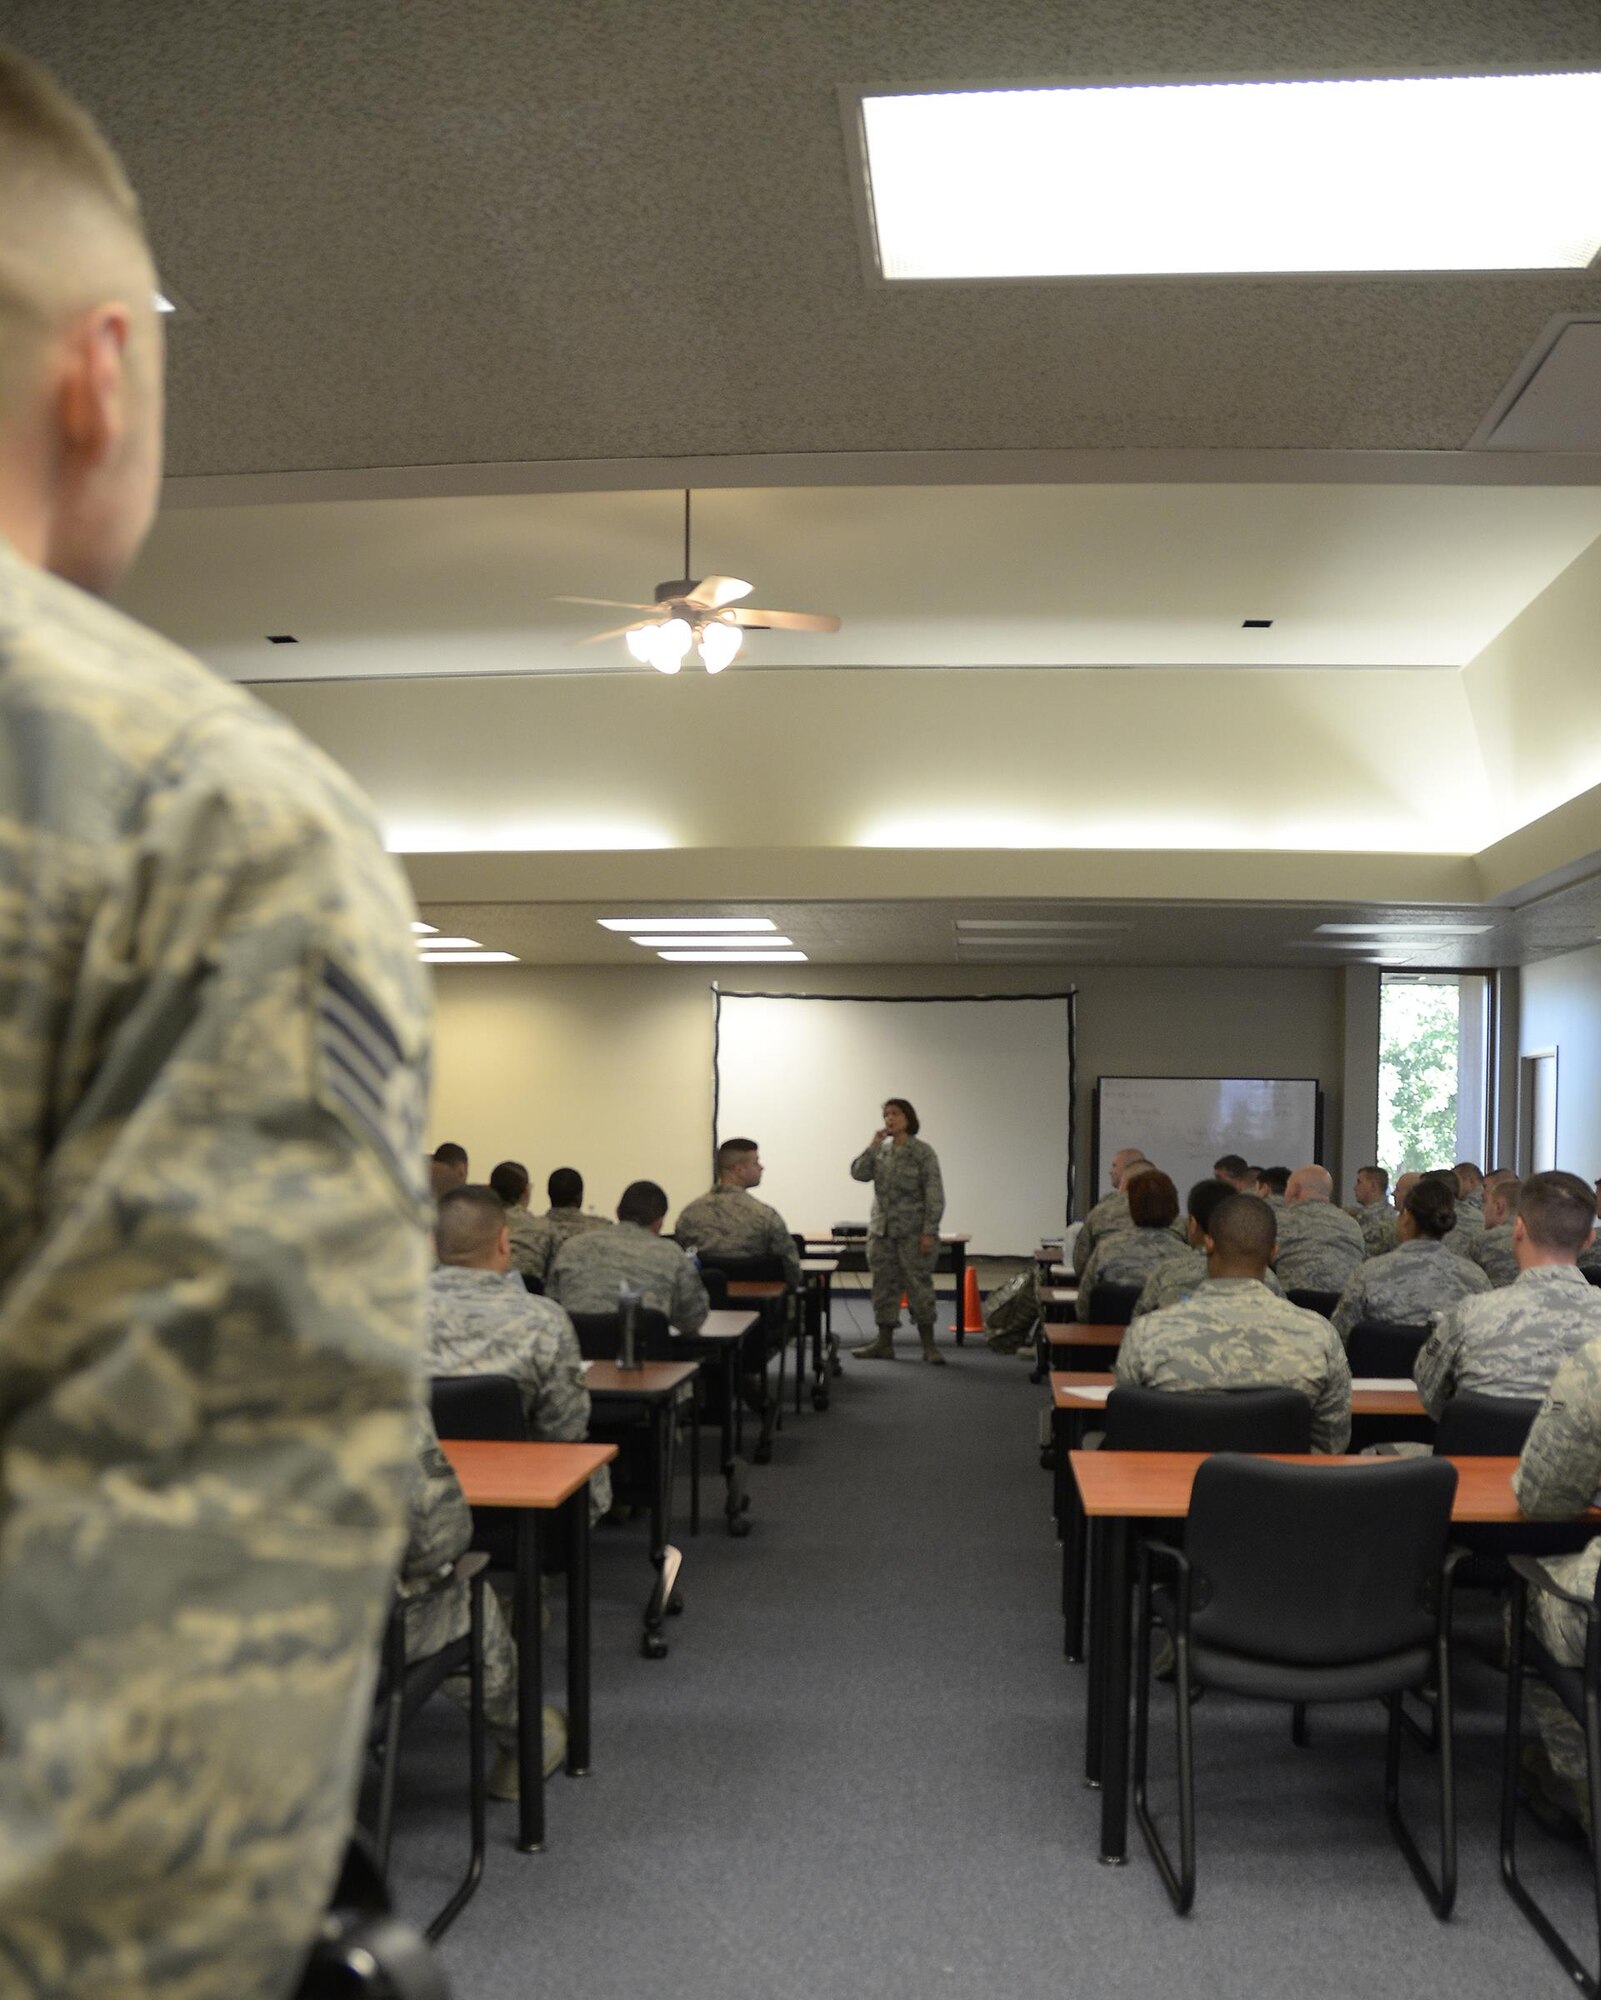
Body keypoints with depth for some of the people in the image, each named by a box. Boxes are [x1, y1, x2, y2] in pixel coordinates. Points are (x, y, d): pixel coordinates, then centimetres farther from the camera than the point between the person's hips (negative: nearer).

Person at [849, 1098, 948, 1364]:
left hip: (913, 1232, -5)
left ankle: (928, 1345, 7)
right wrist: (873, 1145, -8)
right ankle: (884, 1344, 16)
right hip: (882, 1231, 5)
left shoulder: (923, 1151, -6)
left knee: (919, 1286, -2)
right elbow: (858, 1173, -1)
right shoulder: (881, 1149, 9)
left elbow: (934, 1194, -9)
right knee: (884, 1286, 9)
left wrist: (929, 1232, -14)